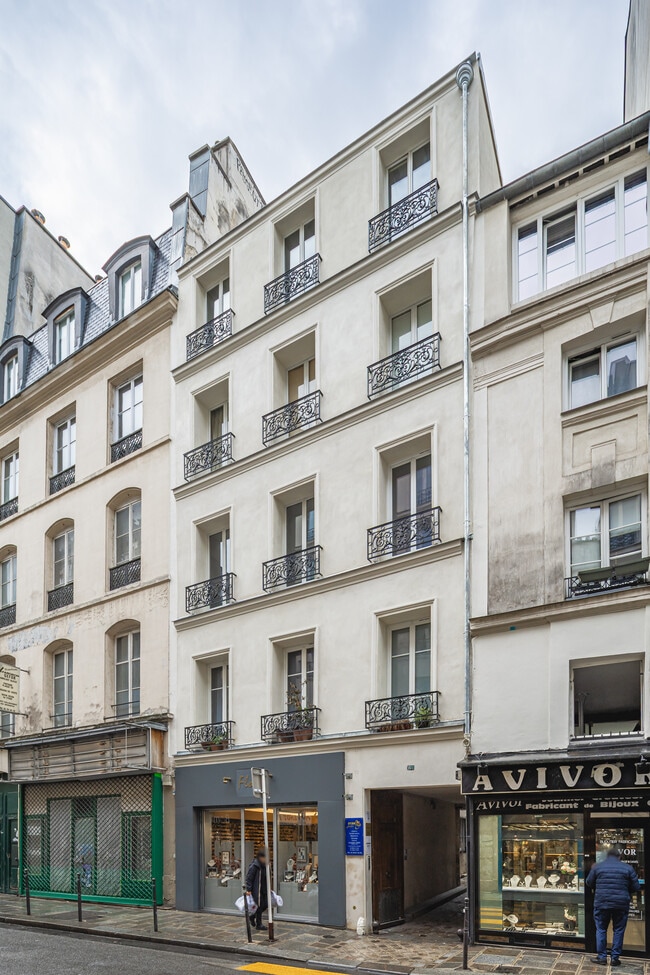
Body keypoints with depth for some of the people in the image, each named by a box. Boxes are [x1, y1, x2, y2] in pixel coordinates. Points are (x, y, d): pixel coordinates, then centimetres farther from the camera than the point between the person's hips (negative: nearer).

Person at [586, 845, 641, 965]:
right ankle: (615, 957, 13)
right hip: (621, 904, 0)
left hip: (601, 903, 0)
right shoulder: (627, 868, -1)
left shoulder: (597, 867, 1)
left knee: (601, 930, 10)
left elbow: (589, 883, 9)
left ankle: (602, 957, 10)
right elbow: (636, 887, 2)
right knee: (619, 930, 11)